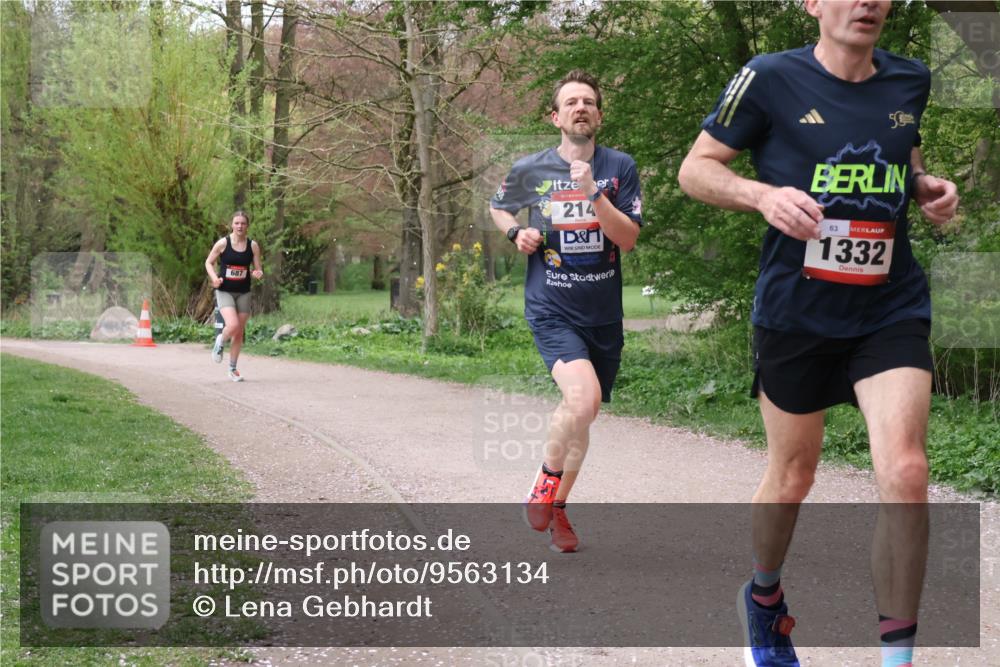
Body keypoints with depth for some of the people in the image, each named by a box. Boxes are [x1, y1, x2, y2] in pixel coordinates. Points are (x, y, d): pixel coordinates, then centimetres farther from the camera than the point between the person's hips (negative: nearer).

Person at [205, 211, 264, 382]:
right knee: (233, 325, -24)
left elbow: (258, 270, 6)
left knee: (239, 333, 6)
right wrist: (214, 278, -14)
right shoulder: (222, 243, -7)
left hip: (243, 293, 3)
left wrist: (258, 273, -18)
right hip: (224, 291, -3)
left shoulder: (253, 246, 0)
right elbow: (209, 262, 4)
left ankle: (232, 369, 20)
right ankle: (220, 342, 11)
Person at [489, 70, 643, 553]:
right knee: (582, 398, -26)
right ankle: (547, 479, 0)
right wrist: (515, 233, -1)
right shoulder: (529, 170, 0)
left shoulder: (619, 168, 0)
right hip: (552, 310, -3)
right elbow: (498, 207, 20)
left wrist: (593, 191, -20)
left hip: (604, 314, 3)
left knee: (583, 417, 12)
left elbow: (628, 240, -8)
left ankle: (557, 508, 33)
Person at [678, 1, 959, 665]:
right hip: (795, 311, -2)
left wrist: (930, 187, 1)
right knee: (793, 476, 12)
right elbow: (695, 169, -4)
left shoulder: (911, 80, 5)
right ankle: (764, 596, 43)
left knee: (905, 473, -15)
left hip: (892, 311, 2)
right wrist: (763, 193, -23)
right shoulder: (770, 78, -8)